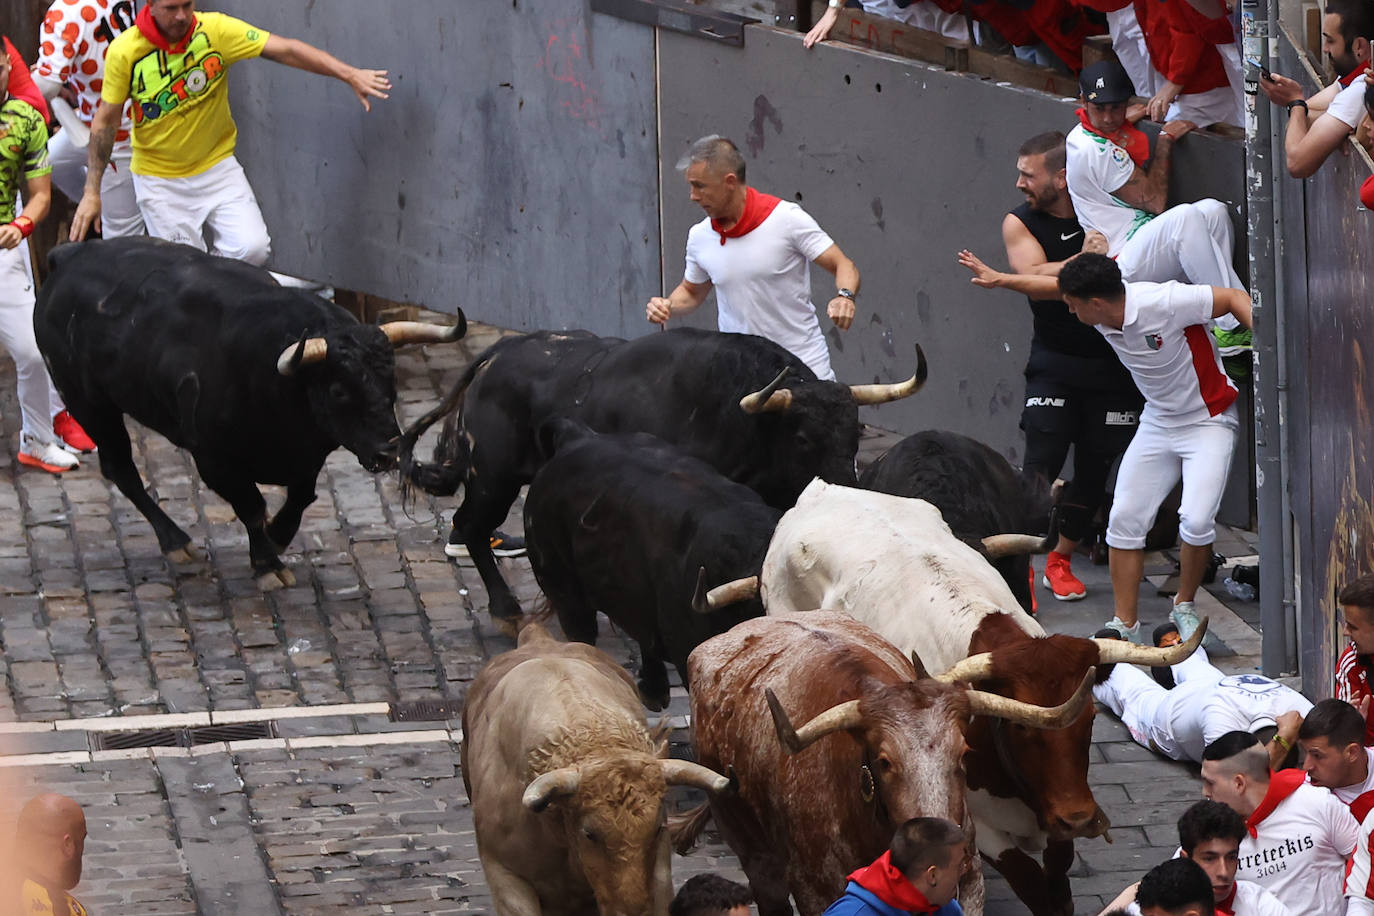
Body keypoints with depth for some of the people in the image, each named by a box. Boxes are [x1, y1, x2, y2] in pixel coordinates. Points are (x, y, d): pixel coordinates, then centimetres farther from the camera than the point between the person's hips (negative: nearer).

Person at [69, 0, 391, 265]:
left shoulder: (216, 31, -13)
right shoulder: (125, 51, -14)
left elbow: (285, 50, -19)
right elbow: (106, 121, -5)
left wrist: (349, 74, -30)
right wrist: (92, 192, -6)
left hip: (217, 167, 1)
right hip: (159, 179, -1)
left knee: (252, 248, -15)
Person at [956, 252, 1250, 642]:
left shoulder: (1164, 303, -30)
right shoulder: (1102, 306, -8)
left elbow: (1234, 298, -22)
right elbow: (1053, 286, 12)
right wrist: (1000, 279, 17)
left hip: (1208, 420, -7)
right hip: (1157, 423, 7)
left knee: (1196, 521, -20)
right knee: (1125, 518, 1)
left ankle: (1184, 608, 5)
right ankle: (1125, 625, 11)